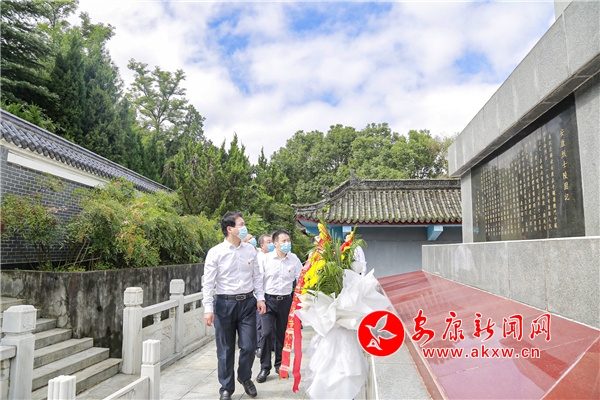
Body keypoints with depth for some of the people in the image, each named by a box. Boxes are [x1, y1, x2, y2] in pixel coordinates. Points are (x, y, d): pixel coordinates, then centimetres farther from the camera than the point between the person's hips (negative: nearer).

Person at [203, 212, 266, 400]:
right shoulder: (215, 252, -8)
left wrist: (260, 298, 2)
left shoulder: (250, 250, 3)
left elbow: (257, 276, 10)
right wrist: (208, 309, -11)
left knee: (248, 346, 5)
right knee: (225, 349, 9)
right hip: (224, 303, -2)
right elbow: (209, 283, -7)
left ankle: (245, 377, 35)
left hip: (248, 302, 3)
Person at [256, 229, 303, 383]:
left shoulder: (294, 259, -1)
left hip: (285, 300, 2)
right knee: (267, 333, -8)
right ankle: (265, 367, 6)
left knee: (282, 334, 12)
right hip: (269, 300, -2)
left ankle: (279, 364, 28)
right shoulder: (266, 258, -7)